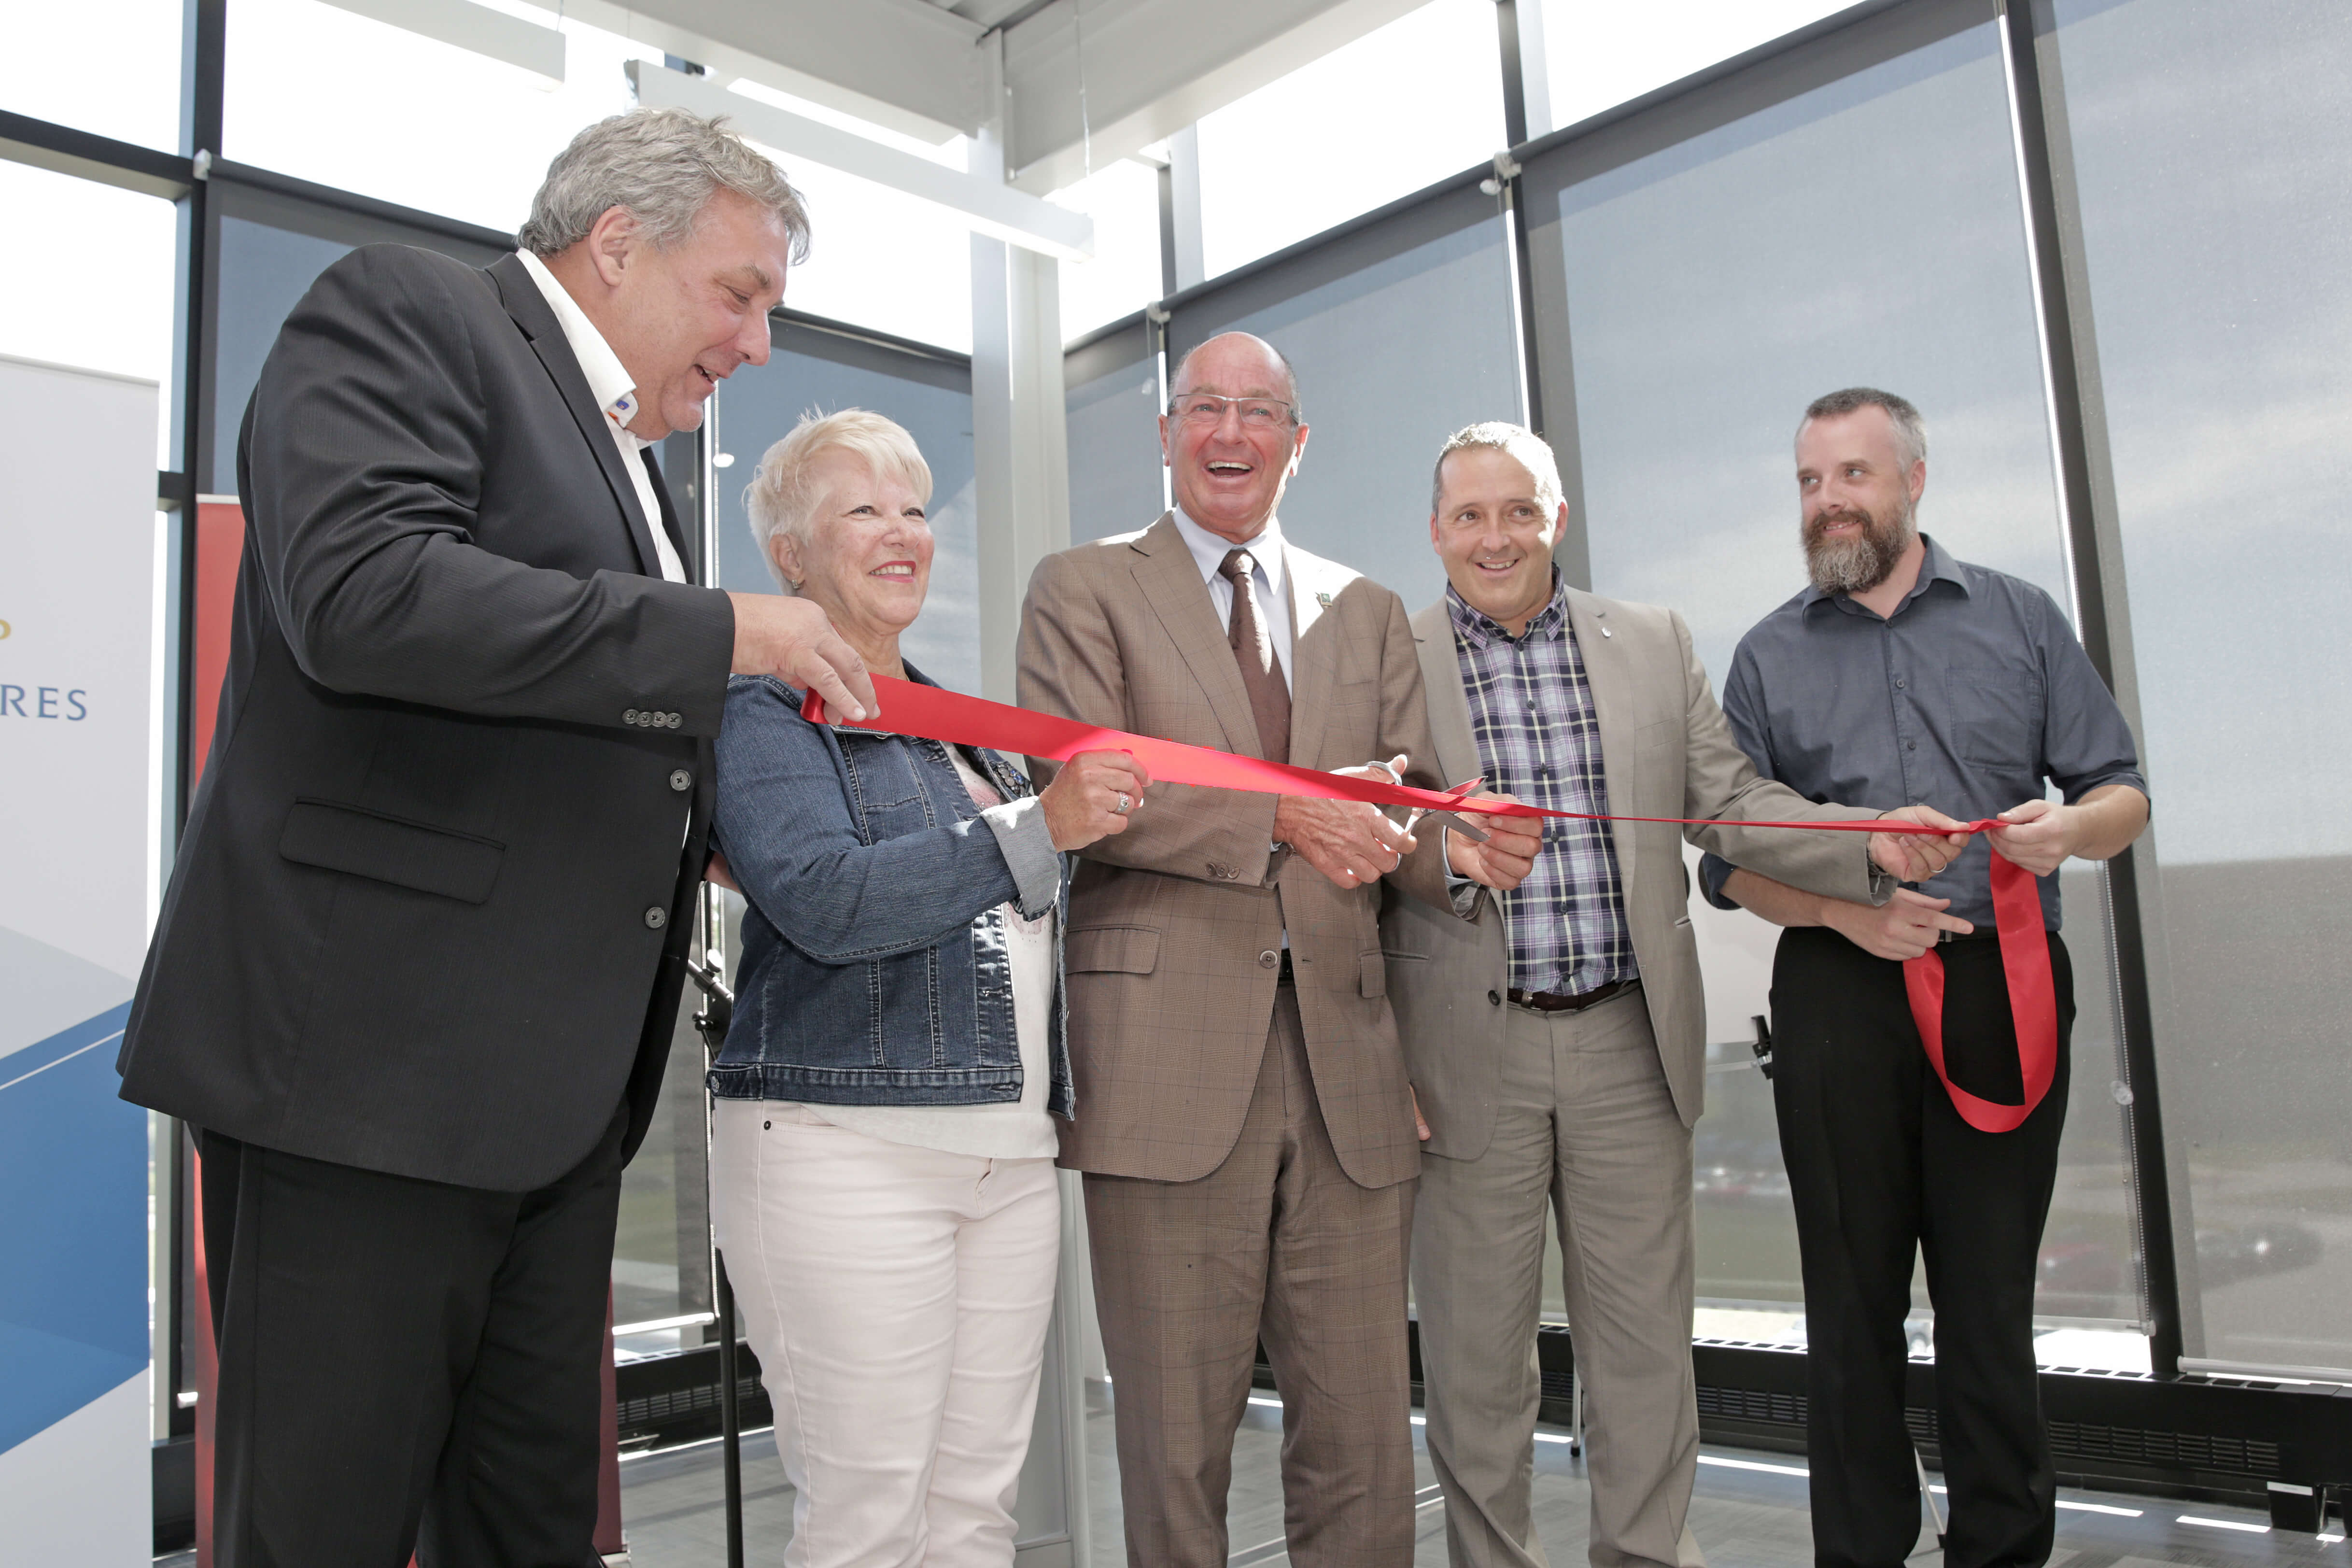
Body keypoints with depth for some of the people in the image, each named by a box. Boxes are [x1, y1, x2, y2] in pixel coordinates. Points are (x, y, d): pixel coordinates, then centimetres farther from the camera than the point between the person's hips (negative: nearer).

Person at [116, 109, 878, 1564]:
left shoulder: (627, 459, 21)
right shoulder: (402, 312, -3)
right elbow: (363, 591, -22)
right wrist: (722, 633, -19)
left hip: (562, 1089, 9)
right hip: (376, 1054, -8)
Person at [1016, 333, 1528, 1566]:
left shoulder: (1368, 613, 19)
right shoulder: (1082, 590, 7)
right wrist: (1282, 815, -18)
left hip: (1345, 1055, 4)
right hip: (1172, 1058, -3)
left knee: (1363, 1439, 8)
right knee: (1176, 1445, 6)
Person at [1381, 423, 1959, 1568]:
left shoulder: (1654, 644, 9)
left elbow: (1731, 805, 11)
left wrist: (1872, 844, -7)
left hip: (1629, 1046, 3)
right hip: (1468, 1056, -2)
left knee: (1646, 1345, 11)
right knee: (1476, 1357, 9)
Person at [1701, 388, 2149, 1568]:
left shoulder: (2019, 618, 10)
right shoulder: (1769, 655, 10)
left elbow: (2123, 795, 9)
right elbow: (1729, 862, 7)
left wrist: (2072, 826, -14)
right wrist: (1842, 909, -10)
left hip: (2004, 988, 0)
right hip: (1839, 999, 0)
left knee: (1993, 1295, 5)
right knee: (1854, 1300, 6)